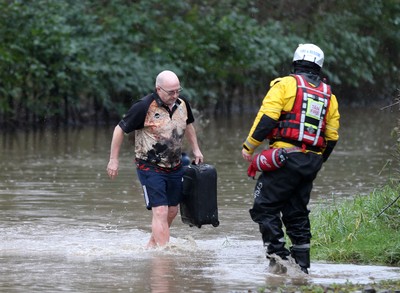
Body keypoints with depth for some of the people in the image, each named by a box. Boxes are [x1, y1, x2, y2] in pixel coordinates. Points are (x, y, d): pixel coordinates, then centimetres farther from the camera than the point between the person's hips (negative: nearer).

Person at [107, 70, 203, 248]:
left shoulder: (182, 104, 1)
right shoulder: (144, 107, -18)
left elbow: (188, 125, 24)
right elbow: (120, 129, -9)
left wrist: (195, 149, 19)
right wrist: (113, 160, -8)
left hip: (175, 168, 7)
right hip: (150, 168, -7)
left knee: (172, 211, 13)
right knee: (160, 212, -15)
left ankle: (151, 245, 31)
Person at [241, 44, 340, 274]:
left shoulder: (285, 85, 0)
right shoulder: (329, 95, 16)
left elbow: (267, 118, -10)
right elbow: (332, 136, 16)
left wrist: (249, 146, -3)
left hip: (286, 158, -6)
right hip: (312, 162, 6)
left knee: (265, 208, -2)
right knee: (297, 212, 14)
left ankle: (278, 255, -16)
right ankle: (302, 264, 12)